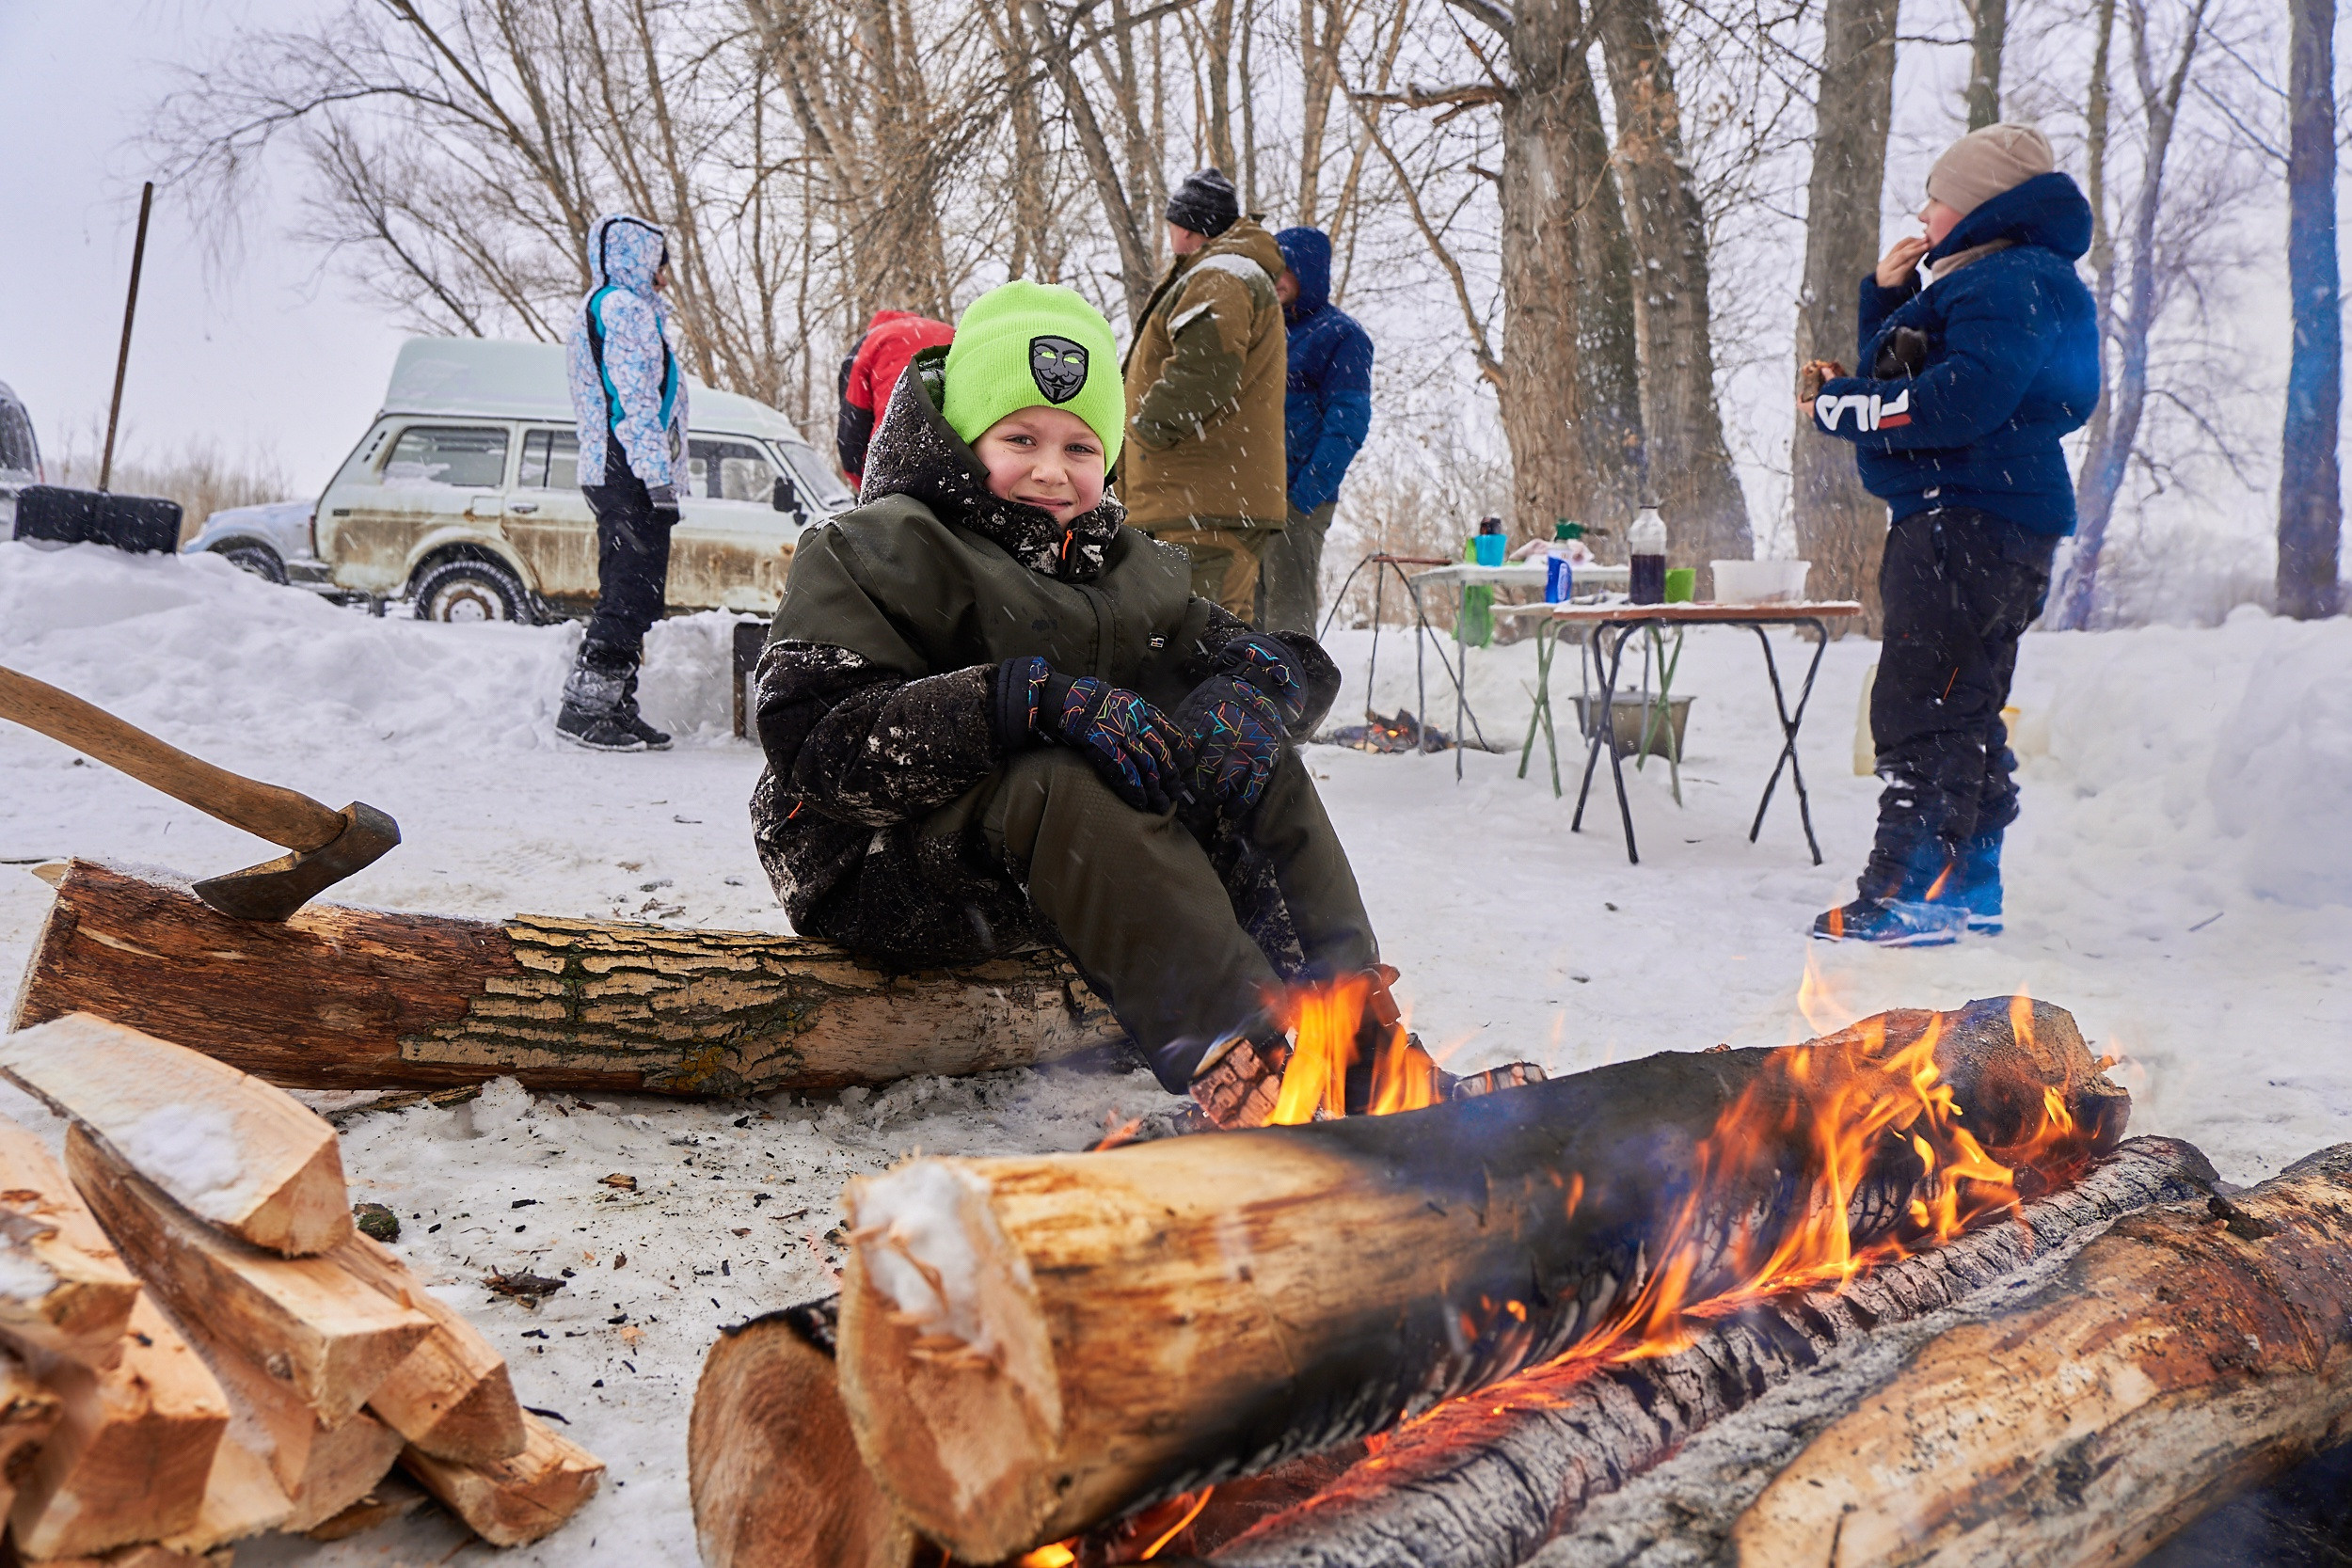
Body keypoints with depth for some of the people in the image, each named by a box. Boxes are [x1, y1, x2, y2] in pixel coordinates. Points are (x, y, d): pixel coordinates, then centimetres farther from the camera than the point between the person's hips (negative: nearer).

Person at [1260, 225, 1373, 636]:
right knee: (1251, 612, 9)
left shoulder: (1339, 334, -2)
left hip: (1298, 498, -7)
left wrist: (1307, 494, -17)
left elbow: (1347, 423, -9)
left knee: (1289, 616, -8)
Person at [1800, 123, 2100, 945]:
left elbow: (1962, 399, -25)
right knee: (1961, 711, 15)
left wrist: (1840, 406, -15)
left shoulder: (2015, 281, -11)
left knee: (1921, 711, -12)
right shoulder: (1981, 282, 23)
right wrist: (1885, 297, 14)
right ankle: (1968, 885, 23)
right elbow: (1906, 376, 28)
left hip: (1975, 524, -11)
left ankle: (1911, 893, -11)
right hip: (1968, 527, 11)